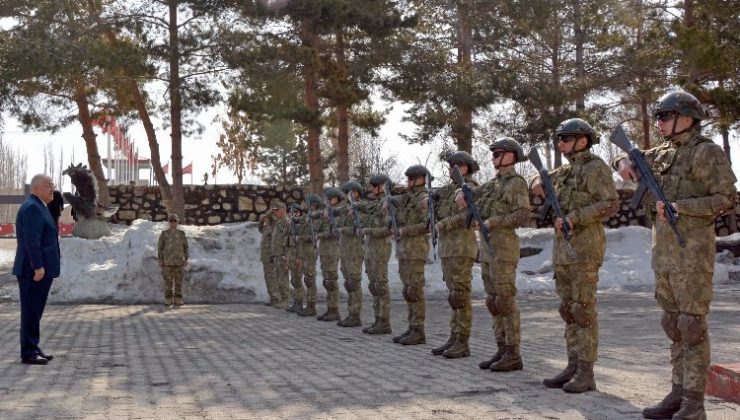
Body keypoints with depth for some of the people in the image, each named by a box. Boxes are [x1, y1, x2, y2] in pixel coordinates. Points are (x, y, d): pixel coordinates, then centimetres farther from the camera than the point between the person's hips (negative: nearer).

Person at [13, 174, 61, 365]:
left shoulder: (39, 207, 18)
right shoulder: (32, 208, -15)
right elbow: (31, 240, -22)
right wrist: (38, 267, -25)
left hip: (42, 269, 10)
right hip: (34, 270, -10)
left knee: (35, 311, 15)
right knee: (31, 311, -5)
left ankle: (33, 348, 22)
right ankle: (28, 352, 0)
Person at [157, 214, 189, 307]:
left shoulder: (181, 234, 3)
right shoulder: (164, 233, -1)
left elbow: (185, 247, 7)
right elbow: (160, 247, 0)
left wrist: (186, 260, -1)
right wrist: (160, 260, -7)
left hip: (179, 261, 1)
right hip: (167, 261, -1)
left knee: (178, 281, 1)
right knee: (168, 281, -1)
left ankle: (178, 300, 6)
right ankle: (168, 301, 5)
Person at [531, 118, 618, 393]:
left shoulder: (595, 168, -9)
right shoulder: (567, 171, 17)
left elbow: (611, 204, -19)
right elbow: (540, 183, 31)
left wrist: (574, 218, -24)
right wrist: (542, 187, 6)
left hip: (585, 246, -9)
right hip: (563, 248, 9)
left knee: (583, 310, -7)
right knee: (568, 309, 9)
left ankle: (586, 373, -3)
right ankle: (573, 367, 14)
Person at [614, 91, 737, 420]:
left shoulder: (707, 152, -8)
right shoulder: (660, 153, 14)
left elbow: (727, 199, -13)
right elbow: (627, 160, 29)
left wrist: (678, 206, -19)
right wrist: (624, 162, 5)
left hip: (692, 249, -8)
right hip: (662, 250, 8)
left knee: (692, 324, -6)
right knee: (673, 324, 11)